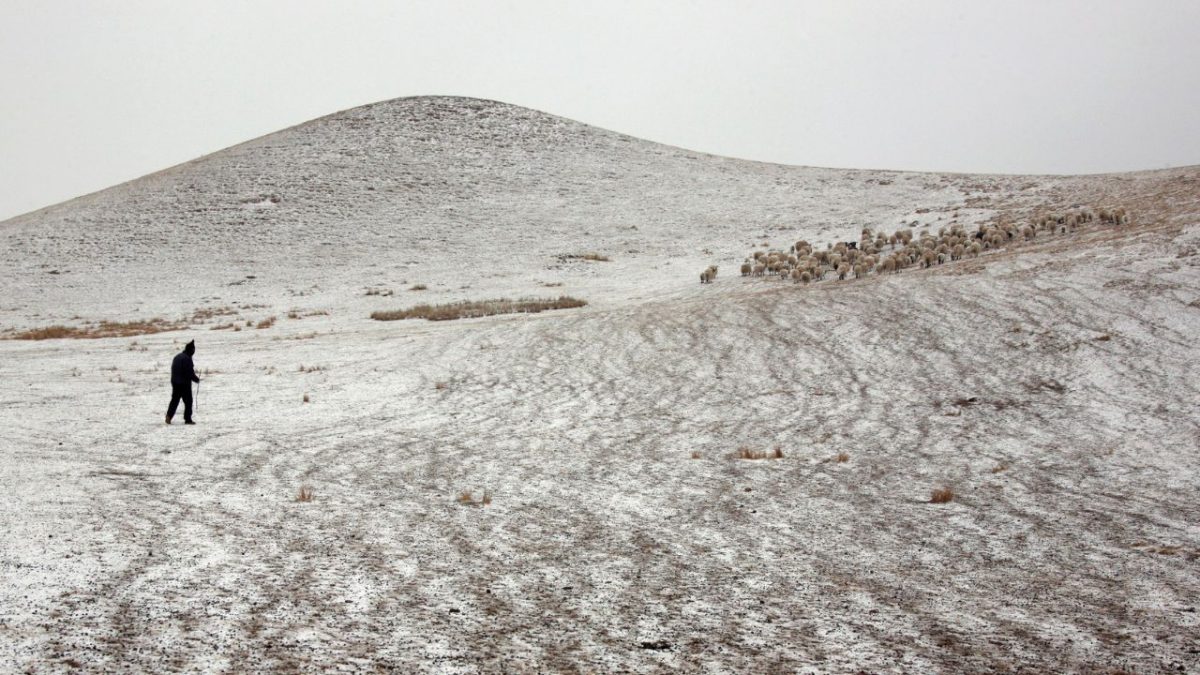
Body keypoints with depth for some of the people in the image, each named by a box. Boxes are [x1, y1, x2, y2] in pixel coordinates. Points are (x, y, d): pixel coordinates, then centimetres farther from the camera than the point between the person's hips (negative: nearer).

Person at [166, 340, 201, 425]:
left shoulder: (177, 357, 11)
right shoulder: (187, 358, -17)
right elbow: (190, 373, -19)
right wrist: (197, 379, -3)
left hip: (175, 382, 8)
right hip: (184, 384, -8)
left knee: (174, 400, 14)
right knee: (188, 401, 1)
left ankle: (169, 416, 4)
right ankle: (187, 419, 1)